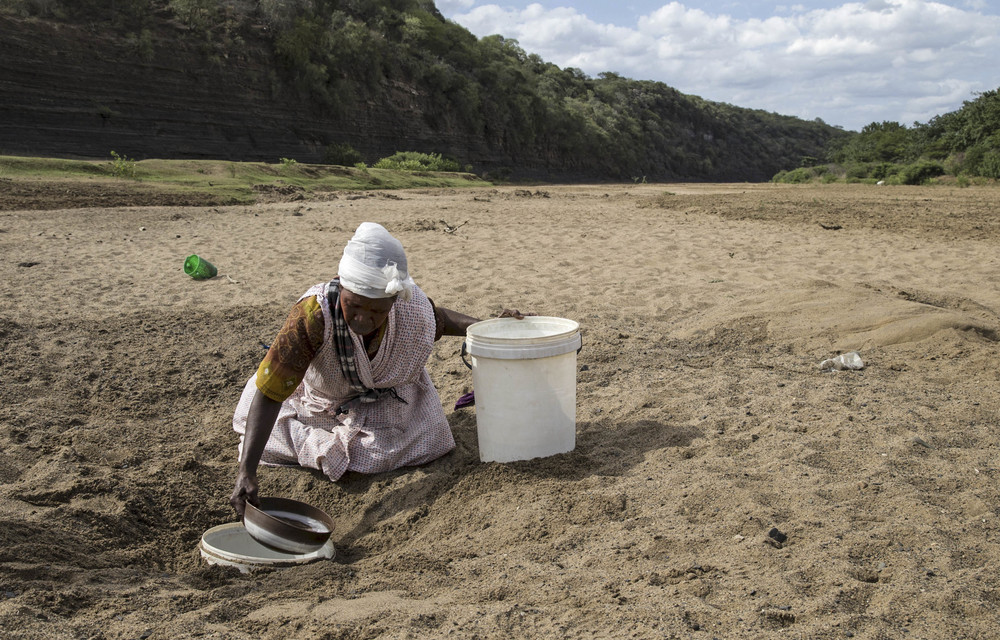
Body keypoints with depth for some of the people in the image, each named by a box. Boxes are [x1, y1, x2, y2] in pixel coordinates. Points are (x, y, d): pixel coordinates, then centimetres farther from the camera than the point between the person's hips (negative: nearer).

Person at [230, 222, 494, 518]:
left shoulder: (411, 306, -33)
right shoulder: (311, 316, -45)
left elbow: (438, 318, -4)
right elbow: (268, 394, -43)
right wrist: (246, 472, -50)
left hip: (388, 391, 2)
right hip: (322, 393, -1)